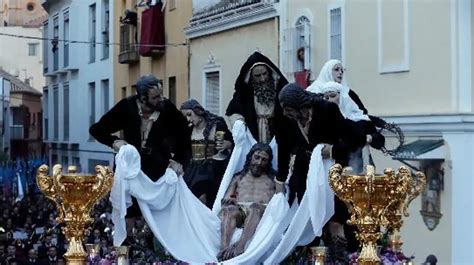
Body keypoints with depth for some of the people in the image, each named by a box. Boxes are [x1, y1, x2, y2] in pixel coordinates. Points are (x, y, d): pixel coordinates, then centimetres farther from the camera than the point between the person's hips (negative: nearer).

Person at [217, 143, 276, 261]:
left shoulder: (273, 179, 28)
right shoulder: (238, 177, 31)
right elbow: (225, 200, 20)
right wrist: (231, 200, -4)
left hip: (262, 211, -1)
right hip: (239, 210, 1)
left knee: (254, 207, -39)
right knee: (230, 210, -36)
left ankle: (240, 245, -62)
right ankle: (224, 249, -59)